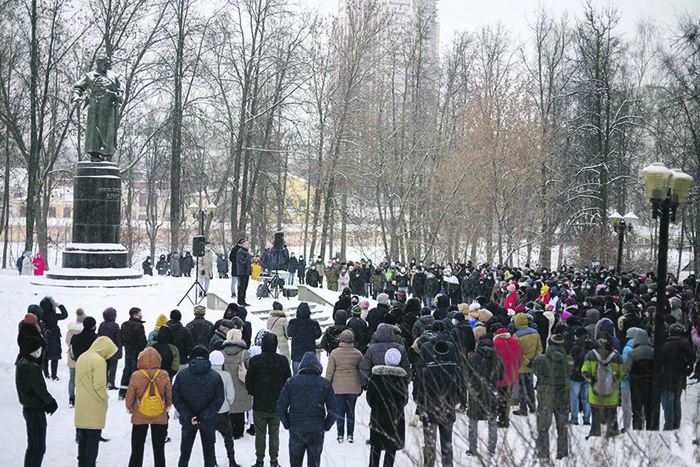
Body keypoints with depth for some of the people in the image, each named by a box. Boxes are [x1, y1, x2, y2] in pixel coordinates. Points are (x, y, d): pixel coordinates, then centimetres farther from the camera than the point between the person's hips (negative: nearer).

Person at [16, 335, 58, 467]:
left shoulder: (21, 363, 7)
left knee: (32, 446, 18)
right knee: (39, 448, -3)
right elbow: (40, 389, -21)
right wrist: (51, 403, -5)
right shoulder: (31, 367, -23)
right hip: (36, 410, -10)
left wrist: (48, 402, 5)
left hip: (28, 408, 10)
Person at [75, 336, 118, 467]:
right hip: (94, 407, -8)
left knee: (82, 436, 17)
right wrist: (106, 398, -4)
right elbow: (99, 385, -21)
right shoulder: (99, 360, -18)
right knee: (93, 437, 0)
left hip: (81, 405, 8)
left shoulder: (82, 357, 11)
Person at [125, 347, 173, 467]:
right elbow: (169, 393, 0)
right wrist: (168, 406, 19)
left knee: (137, 448, 12)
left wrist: (129, 408, 12)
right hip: (160, 417, 1)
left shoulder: (135, 376, -17)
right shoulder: (164, 376, -13)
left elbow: (130, 395, -7)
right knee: (159, 448, 15)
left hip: (139, 417, -1)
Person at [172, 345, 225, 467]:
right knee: (209, 454, 12)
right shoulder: (215, 376, -8)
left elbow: (175, 397, -10)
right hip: (209, 422, 0)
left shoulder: (182, 375, -7)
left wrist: (188, 415, -12)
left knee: (185, 454, 13)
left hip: (187, 422, 0)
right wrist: (204, 416, -13)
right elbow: (219, 399, -11)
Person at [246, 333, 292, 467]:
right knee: (274, 433, 11)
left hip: (259, 405, -1)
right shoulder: (283, 361, -6)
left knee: (260, 434, 8)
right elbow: (288, 380, 3)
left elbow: (248, 381, -4)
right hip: (276, 405, 1)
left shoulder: (255, 360, -11)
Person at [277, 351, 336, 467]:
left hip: (295, 431, 0)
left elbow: (280, 408, -1)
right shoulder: (325, 384, -2)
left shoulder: (291, 382, -1)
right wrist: (326, 426, 10)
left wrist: (287, 425, 11)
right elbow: (333, 411, -3)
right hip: (317, 432, 0)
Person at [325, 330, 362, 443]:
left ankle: (340, 435, 7)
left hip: (338, 387, -1)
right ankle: (350, 435, 11)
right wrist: (361, 387, 16)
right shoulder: (357, 354, -2)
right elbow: (362, 371, 6)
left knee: (340, 410, 6)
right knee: (351, 410, 9)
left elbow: (329, 371, -3)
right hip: (353, 387, 1)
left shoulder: (334, 353, -6)